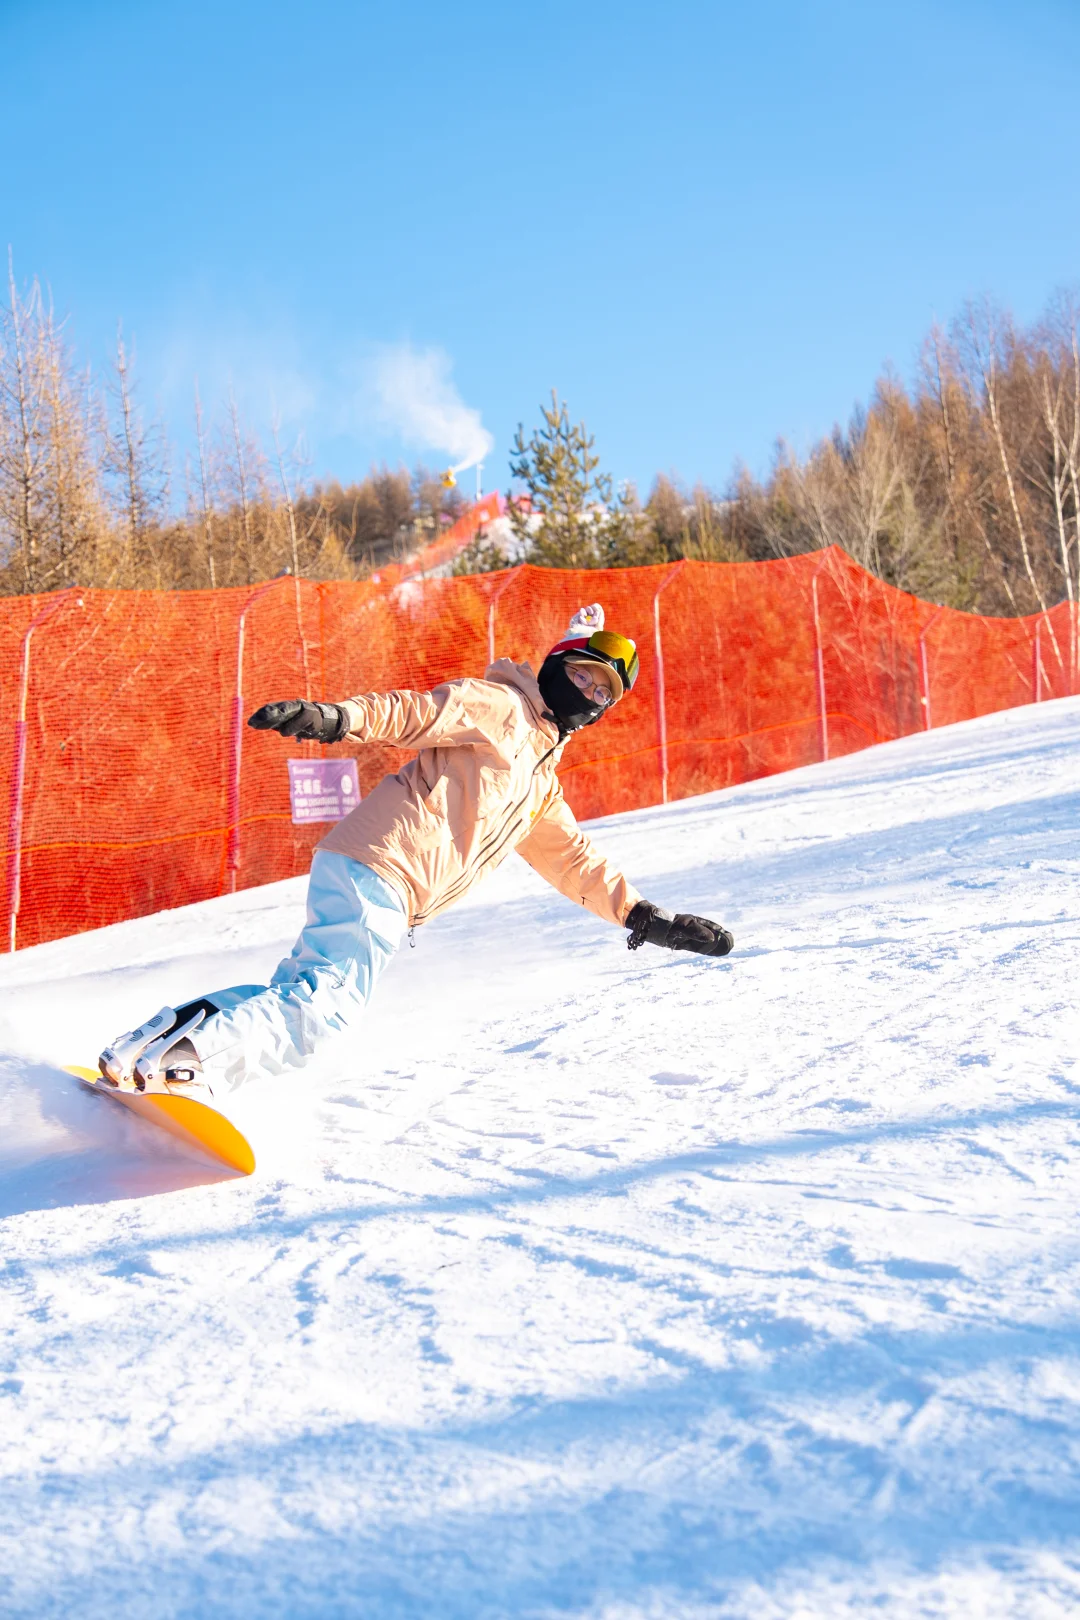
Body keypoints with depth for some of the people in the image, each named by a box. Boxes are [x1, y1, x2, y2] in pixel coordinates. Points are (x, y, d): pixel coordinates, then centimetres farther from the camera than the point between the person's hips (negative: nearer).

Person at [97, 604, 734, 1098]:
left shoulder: (542, 787, 31)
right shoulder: (497, 707, 5)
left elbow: (577, 863, 34)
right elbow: (412, 712, -7)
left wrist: (647, 917, 26)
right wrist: (335, 717, -25)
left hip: (392, 900, 9)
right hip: (376, 865, -9)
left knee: (303, 990, 4)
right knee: (329, 1001, -23)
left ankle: (154, 1041, 3)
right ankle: (187, 1058, -30)